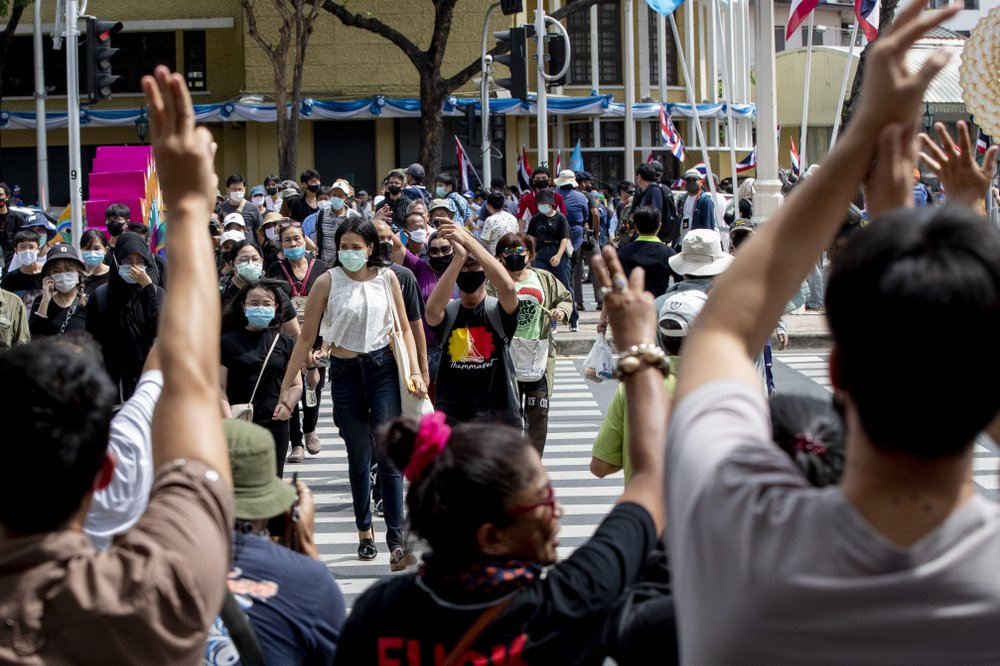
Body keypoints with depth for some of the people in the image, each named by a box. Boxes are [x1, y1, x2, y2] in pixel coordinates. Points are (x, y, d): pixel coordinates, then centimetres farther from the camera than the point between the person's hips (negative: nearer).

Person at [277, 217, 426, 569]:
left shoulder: (387, 278, 0)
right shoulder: (327, 282, -4)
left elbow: (404, 328, 8)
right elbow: (307, 337, -1)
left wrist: (416, 370, -4)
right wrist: (287, 385, -3)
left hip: (383, 367, 0)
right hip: (344, 372, 0)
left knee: (388, 454, -10)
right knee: (358, 456, 12)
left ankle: (397, 542, -14)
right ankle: (364, 531, 29)